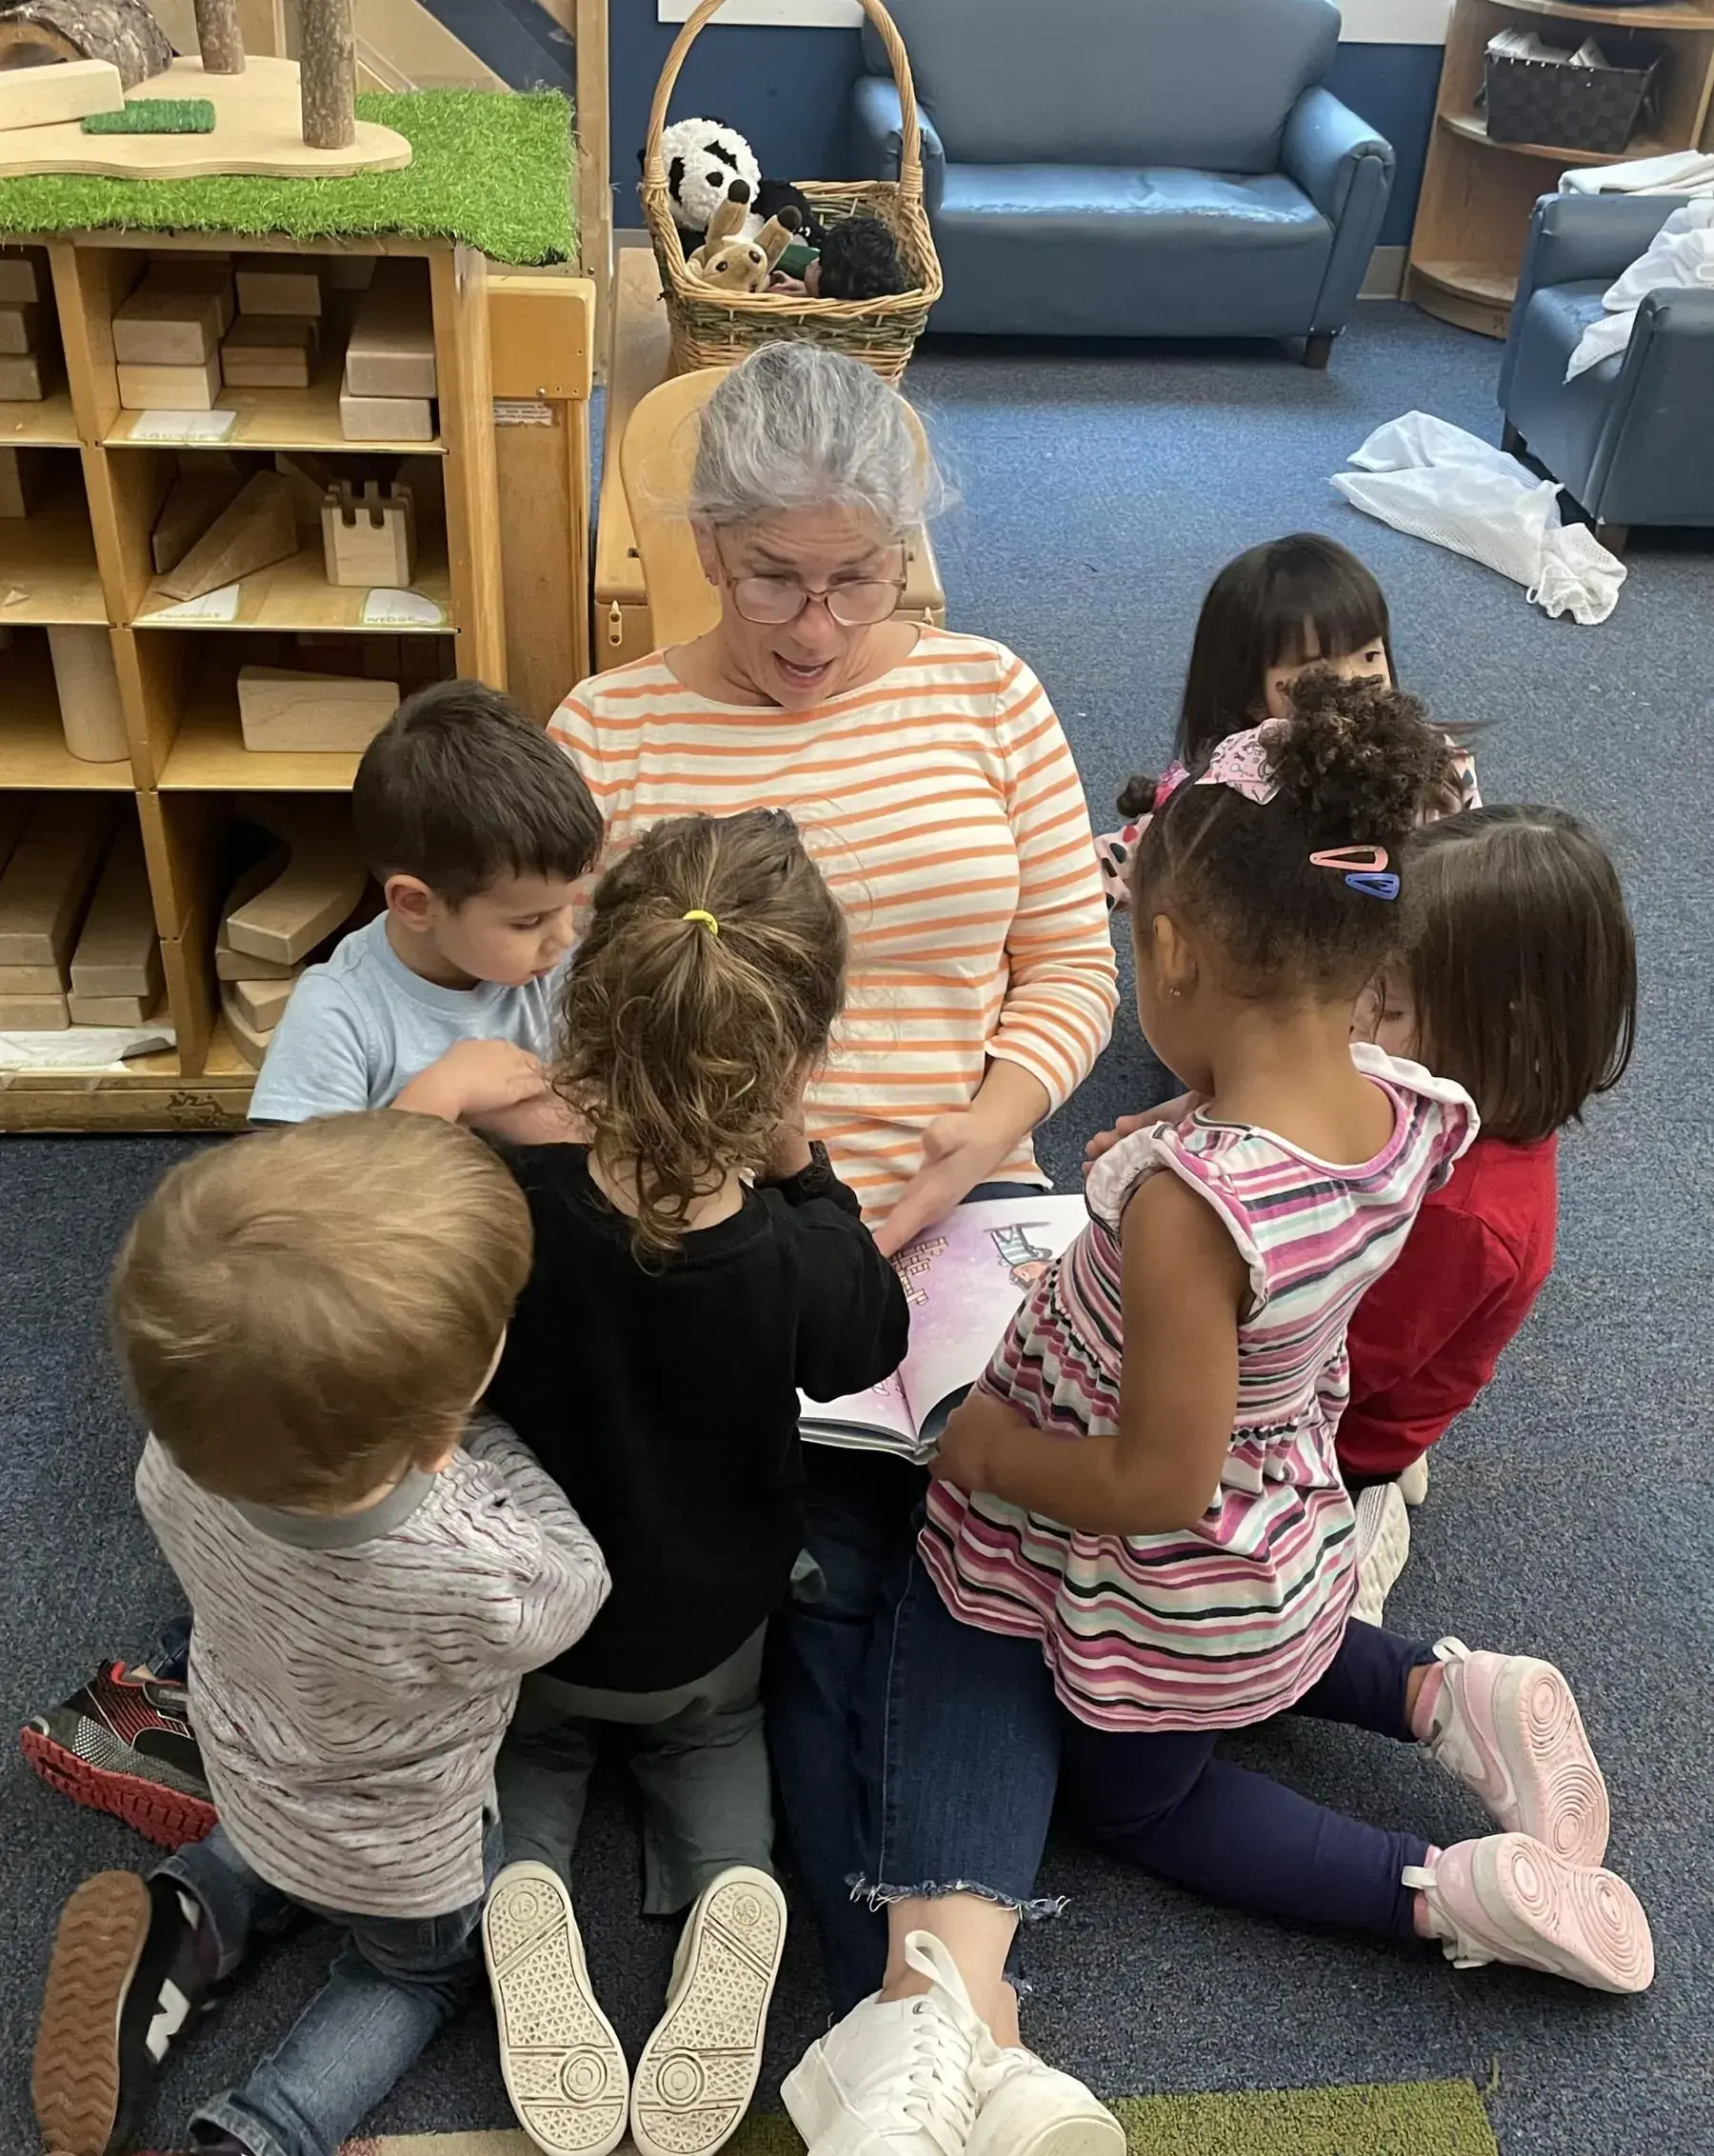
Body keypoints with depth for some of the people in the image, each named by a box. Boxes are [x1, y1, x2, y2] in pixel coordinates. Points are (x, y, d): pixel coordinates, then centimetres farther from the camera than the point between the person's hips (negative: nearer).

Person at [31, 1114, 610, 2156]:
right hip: (404, 1865, -3)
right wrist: (469, 1434, -18)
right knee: (423, 1967, 31)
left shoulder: (181, 1447, -35)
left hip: (252, 1765, 4)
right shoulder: (482, 1582, -47)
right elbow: (572, 1580, -23)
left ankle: (177, 1931, 14)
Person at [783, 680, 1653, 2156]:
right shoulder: (1411, 1113, -20)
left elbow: (1158, 1486, -31)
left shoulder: (1185, 1200, -42)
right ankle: (1442, 1691, 15)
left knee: (1141, 1797, 26)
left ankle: (1449, 1894, 7)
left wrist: (977, 1442, -18)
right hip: (1289, 1542, 7)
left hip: (1148, 1601, -6)